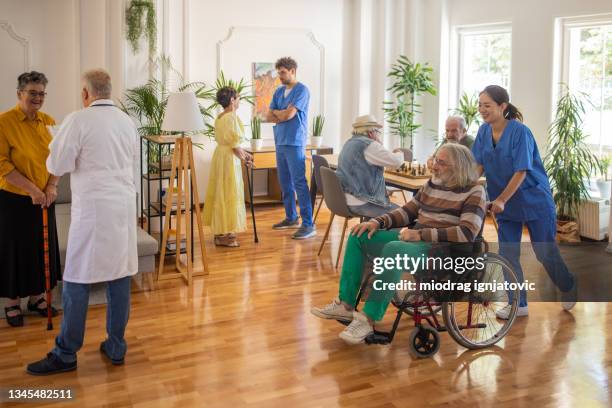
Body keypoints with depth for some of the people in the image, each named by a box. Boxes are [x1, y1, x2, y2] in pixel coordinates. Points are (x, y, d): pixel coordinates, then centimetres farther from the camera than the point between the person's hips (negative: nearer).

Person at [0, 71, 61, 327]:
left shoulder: (48, 122, 3)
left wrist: (52, 186, -7)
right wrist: (31, 189, -19)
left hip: (44, 199, 5)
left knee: (42, 247, 13)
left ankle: (36, 297, 30)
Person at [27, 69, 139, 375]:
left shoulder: (78, 121, -9)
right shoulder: (127, 121, 9)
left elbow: (56, 166, -7)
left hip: (93, 207, -6)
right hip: (124, 206, 6)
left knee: (77, 280, 1)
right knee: (119, 275, 9)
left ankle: (65, 354, 9)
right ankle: (116, 347, 17)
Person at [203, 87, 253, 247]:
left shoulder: (219, 117, 11)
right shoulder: (232, 117, -16)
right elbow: (234, 144, -19)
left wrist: (244, 153, 16)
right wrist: (245, 158, -5)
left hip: (219, 155, 9)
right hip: (229, 158, -9)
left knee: (220, 194, 13)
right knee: (229, 195, -3)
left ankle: (219, 231, 21)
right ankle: (225, 235, 1)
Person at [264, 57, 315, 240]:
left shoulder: (301, 90, -7)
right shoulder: (278, 92, 16)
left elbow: (288, 114, -15)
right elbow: (268, 117, 10)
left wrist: (276, 112, 4)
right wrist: (282, 115, -8)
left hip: (294, 143, -8)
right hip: (280, 142, 8)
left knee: (299, 183, -11)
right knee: (285, 183, 13)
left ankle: (308, 224, -11)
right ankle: (291, 217, 26)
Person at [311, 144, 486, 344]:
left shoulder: (474, 192, -9)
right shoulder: (433, 183, 12)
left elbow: (467, 233, -21)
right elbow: (407, 211, 17)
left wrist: (421, 234, -25)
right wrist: (377, 222, 0)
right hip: (415, 239, 8)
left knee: (393, 249, -37)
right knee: (358, 236, -2)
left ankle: (369, 318, -29)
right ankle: (345, 304, -3)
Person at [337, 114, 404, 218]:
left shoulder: (349, 143, 14)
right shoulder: (369, 145, -16)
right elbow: (396, 162, -17)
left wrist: (379, 144, 11)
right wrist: (399, 153, 5)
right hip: (360, 204, -10)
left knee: (391, 206, 27)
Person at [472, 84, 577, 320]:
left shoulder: (520, 132, -20)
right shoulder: (484, 131, -2)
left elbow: (521, 171, -22)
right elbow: (479, 165, -2)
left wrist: (501, 200, -27)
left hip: (534, 201, -5)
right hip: (505, 204, 5)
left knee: (545, 253, 5)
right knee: (508, 254, 2)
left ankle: (568, 288, 33)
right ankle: (518, 305, 15)